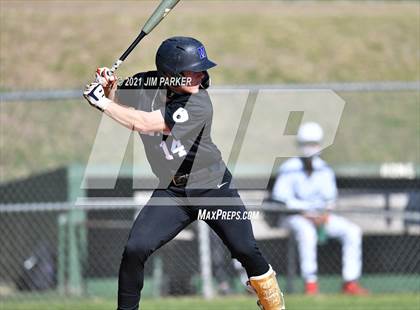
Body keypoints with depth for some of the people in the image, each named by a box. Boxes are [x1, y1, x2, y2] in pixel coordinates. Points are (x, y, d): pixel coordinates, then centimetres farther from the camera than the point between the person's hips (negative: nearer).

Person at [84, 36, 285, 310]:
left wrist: (103, 103, -25)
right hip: (172, 192, 3)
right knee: (135, 250, -14)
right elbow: (117, 99, 12)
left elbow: (145, 124, -30)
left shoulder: (198, 104, -23)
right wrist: (108, 87, -11)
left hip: (214, 187, -3)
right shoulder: (144, 84, -8)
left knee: (246, 251, -5)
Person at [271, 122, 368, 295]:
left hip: (321, 216, 6)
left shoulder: (324, 170, 6)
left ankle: (350, 282, -13)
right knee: (307, 231, -39)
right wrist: (304, 214, -23)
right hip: (296, 216, -6)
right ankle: (310, 284, -35)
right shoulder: (289, 169, -9)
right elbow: (280, 198, -16)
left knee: (352, 231, -13)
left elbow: (329, 197, 7)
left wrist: (324, 215, -14)